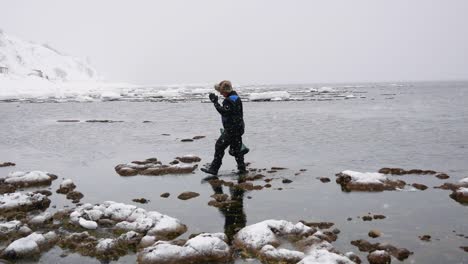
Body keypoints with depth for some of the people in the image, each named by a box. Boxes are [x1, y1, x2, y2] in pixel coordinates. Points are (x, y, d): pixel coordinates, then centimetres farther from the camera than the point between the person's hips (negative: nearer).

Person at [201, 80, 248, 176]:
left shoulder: (229, 100, -19)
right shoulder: (236, 97, 15)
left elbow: (223, 111, -30)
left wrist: (215, 102, -27)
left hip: (231, 129, -10)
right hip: (238, 128, 10)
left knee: (219, 146, -4)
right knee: (236, 148, 15)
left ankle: (214, 169, -1)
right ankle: (242, 168, 19)